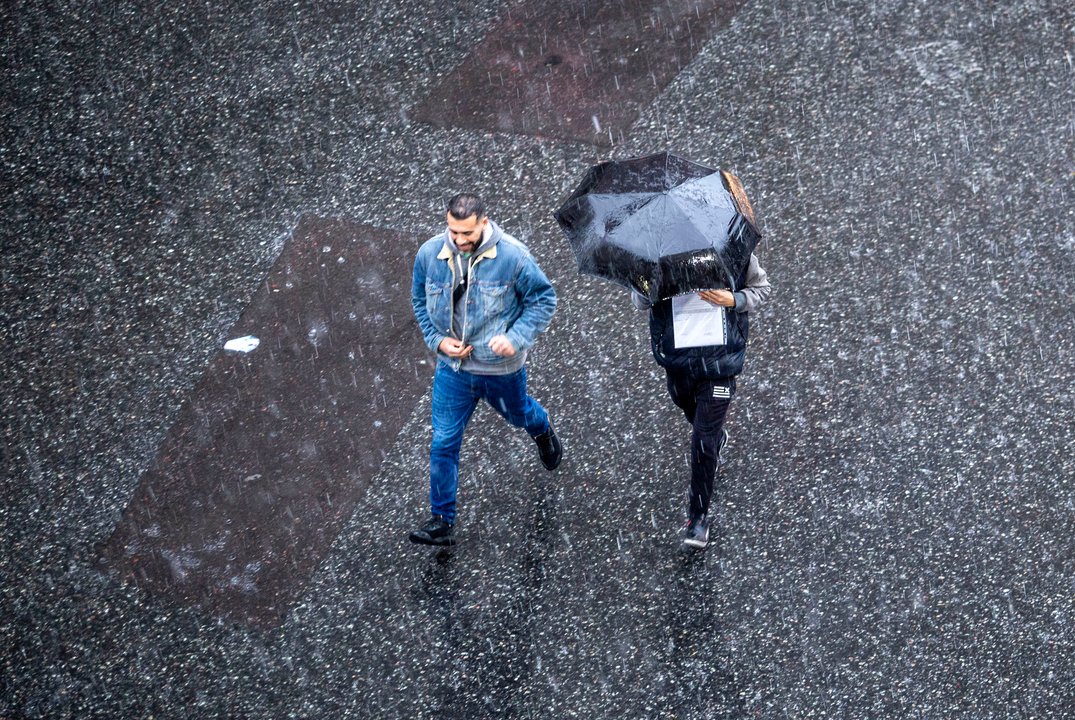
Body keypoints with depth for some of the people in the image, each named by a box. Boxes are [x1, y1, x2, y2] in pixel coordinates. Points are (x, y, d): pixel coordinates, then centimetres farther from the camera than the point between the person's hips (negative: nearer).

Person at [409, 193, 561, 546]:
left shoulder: (513, 256, -22)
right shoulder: (430, 253, -12)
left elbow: (544, 298, -10)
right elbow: (420, 300, 5)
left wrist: (517, 336, -24)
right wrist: (437, 340, -9)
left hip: (501, 368, -1)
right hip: (452, 368, 2)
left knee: (517, 414, 27)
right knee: (444, 443, 0)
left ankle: (542, 431, 65)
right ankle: (441, 520, 11)